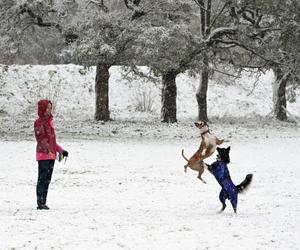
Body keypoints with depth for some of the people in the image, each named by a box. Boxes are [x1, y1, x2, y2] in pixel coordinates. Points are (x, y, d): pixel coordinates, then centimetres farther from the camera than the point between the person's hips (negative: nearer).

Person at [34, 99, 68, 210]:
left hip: (51, 155, 8)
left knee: (47, 180, 10)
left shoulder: (49, 121, 17)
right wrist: (48, 151, -30)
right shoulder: (39, 122, -9)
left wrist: (61, 150, 23)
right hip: (43, 155, -8)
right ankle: (40, 203, -7)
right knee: (42, 179, -8)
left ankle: (43, 202, 16)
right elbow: (42, 139, -18)